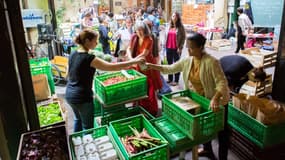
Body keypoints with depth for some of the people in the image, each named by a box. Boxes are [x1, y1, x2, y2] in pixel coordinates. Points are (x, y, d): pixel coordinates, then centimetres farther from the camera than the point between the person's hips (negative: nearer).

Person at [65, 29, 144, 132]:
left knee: (78, 119, 28)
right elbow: (111, 67, -26)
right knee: (88, 126, 8)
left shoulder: (73, 55, 3)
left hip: (69, 94, 9)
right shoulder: (88, 58, -22)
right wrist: (134, 61, -21)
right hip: (82, 97, -9)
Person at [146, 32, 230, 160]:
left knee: (221, 130, 7)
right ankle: (207, 150, 47)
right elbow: (170, 69, 0)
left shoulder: (211, 62, -29)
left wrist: (215, 98, -46)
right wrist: (153, 66, -10)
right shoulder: (187, 61, -8)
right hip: (201, 99, 7)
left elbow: (222, 83, -31)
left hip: (218, 101, -7)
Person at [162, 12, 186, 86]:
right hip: (168, 48, 5)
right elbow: (165, 35, 13)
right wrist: (164, 44, 8)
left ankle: (176, 80, 13)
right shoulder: (169, 26, 7)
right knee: (169, 63, 13)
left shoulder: (180, 27, -5)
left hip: (176, 48, -5)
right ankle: (170, 79, 27)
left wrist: (180, 48, -12)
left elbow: (183, 38, -7)